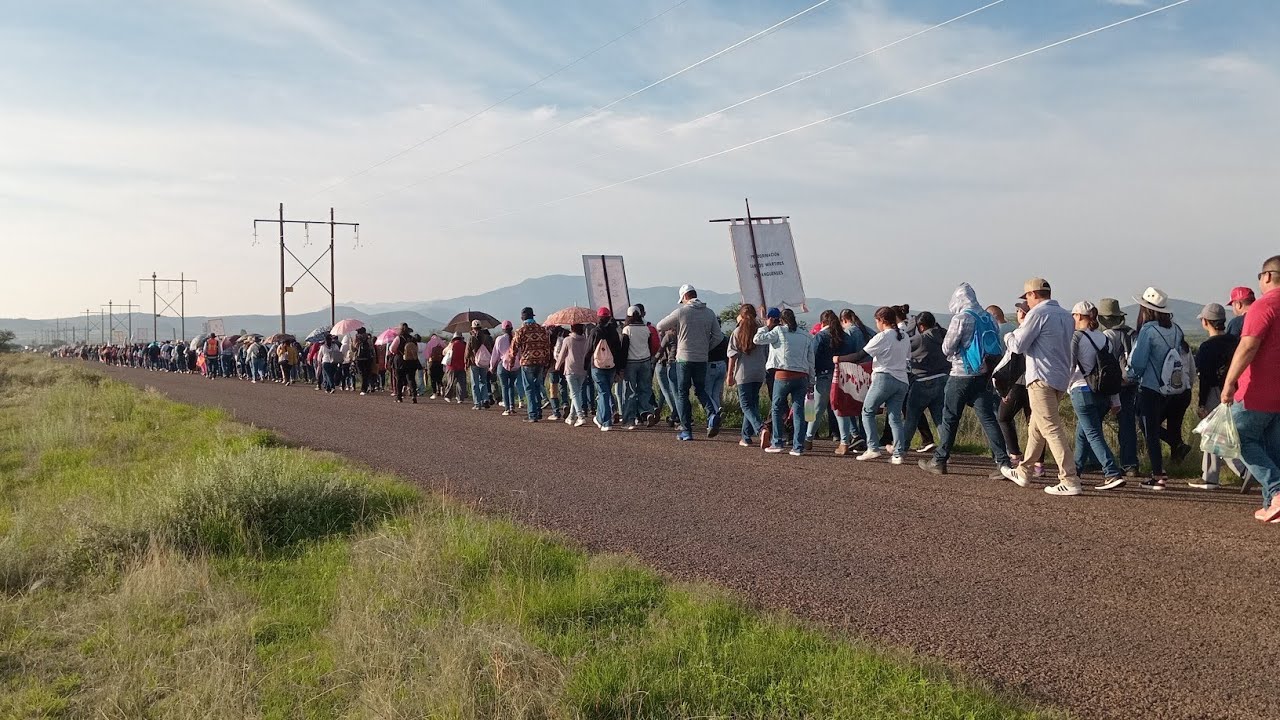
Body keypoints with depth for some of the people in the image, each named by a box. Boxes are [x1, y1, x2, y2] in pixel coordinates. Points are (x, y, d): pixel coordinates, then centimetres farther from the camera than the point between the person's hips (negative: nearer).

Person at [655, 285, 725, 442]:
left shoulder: (681, 312, -8)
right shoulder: (710, 313, 3)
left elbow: (659, 327, 1)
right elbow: (718, 336, 5)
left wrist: (674, 327, 19)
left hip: (684, 358, -3)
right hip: (702, 359, 4)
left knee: (682, 394, 7)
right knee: (700, 389, 19)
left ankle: (686, 431, 5)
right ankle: (712, 414, -8)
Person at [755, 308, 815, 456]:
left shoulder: (779, 330, 1)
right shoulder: (805, 336, 14)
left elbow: (758, 339, -1)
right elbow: (811, 362, 14)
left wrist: (766, 326, 13)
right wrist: (811, 383, 17)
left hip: (784, 376, -3)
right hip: (802, 377, 4)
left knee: (777, 408, 11)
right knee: (799, 411, 4)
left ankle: (777, 443, 9)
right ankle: (798, 447, 2)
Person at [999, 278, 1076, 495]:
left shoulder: (1038, 313, -11)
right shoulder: (1066, 316, 15)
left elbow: (1018, 345, -12)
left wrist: (1010, 335, 11)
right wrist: (1024, 328, 20)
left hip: (1042, 379, -9)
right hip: (1061, 379, 9)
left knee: (1051, 428, -9)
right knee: (1035, 426, 19)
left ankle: (1070, 481, -13)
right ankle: (1023, 473, 30)